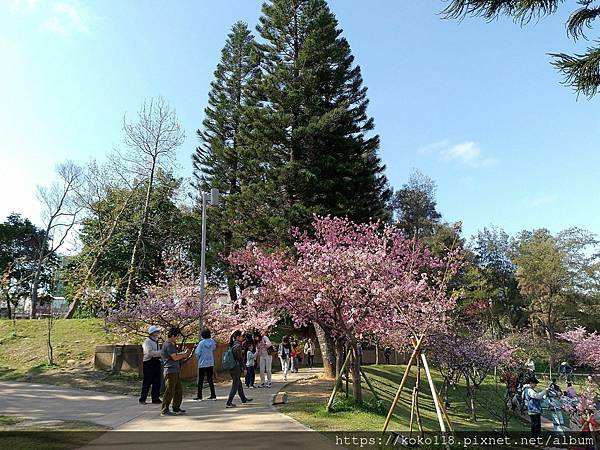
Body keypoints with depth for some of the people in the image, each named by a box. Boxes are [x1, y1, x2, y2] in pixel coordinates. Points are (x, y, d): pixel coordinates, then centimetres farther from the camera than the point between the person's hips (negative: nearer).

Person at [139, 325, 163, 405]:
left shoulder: (156, 341, 15)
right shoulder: (147, 341, -11)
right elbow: (150, 352, -24)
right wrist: (161, 352, -26)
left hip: (156, 363, 8)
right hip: (148, 363, -8)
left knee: (157, 382, 8)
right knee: (147, 382, -1)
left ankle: (155, 398, 16)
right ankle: (142, 399, 10)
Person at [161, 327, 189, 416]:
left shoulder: (171, 344, 18)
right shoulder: (168, 345, -15)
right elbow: (175, 357, -19)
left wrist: (182, 353, 10)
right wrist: (183, 355, -4)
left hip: (175, 371, 11)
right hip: (170, 371, -11)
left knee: (179, 390, 14)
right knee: (170, 391, -5)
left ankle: (176, 408, 23)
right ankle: (164, 411, 3)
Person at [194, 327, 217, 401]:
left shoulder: (201, 343, -14)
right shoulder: (212, 341, -1)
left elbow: (197, 353, -15)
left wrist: (196, 347, 2)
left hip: (202, 364, -4)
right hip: (210, 364, 4)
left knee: (200, 381, 5)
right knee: (210, 380, 11)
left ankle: (199, 397, 7)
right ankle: (213, 395, 11)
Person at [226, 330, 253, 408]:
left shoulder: (232, 345, 9)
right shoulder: (238, 345, -16)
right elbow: (240, 358, -15)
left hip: (231, 367, 9)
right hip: (236, 367, -9)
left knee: (239, 383, 20)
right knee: (235, 385, 0)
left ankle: (244, 399, 34)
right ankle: (228, 403, 1)